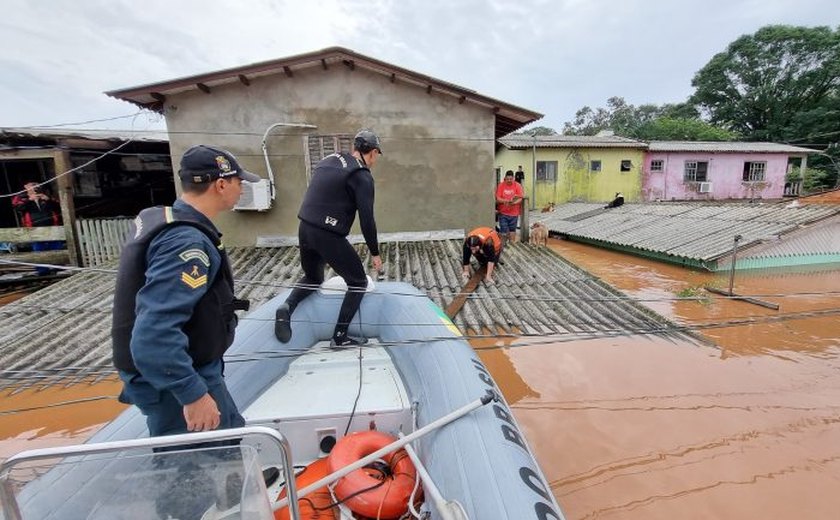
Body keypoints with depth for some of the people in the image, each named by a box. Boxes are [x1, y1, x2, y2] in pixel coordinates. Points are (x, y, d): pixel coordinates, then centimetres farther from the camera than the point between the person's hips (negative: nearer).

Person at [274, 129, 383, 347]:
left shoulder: (329, 159, 14)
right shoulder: (362, 176, -8)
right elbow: (367, 219, -11)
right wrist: (375, 253, 0)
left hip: (305, 229, 7)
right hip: (329, 235, -7)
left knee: (313, 278, 30)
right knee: (358, 282, 11)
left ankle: (287, 306, 5)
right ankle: (340, 336, 13)